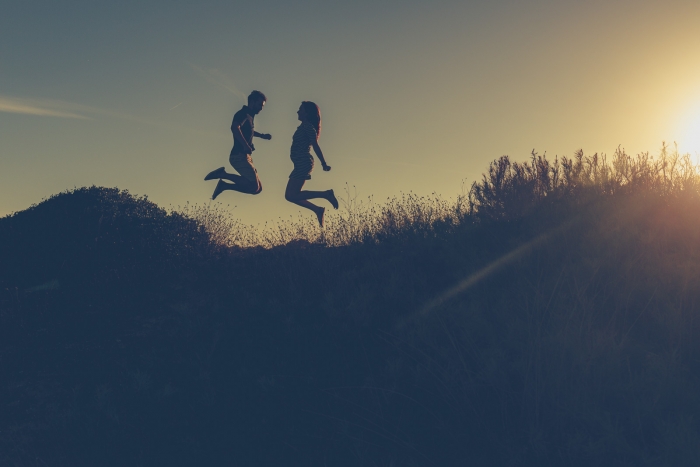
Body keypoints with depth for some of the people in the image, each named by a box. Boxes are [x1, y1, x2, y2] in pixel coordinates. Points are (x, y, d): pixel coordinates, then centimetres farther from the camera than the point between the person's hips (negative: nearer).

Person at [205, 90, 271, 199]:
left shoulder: (249, 116, 22)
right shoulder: (243, 114, -6)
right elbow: (234, 127, -28)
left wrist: (262, 136, 39)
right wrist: (245, 146, -30)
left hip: (245, 157, 10)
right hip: (239, 156, -10)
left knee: (257, 188, 8)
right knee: (254, 187, -19)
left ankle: (224, 186, 7)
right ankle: (223, 174, -10)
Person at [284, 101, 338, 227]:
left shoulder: (308, 126, -9)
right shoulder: (304, 127, 19)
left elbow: (315, 145, -16)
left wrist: (324, 164, -21)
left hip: (303, 164, -10)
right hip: (301, 164, 10)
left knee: (291, 195, -13)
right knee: (290, 195, 8)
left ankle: (325, 194, -10)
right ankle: (317, 210, 9)